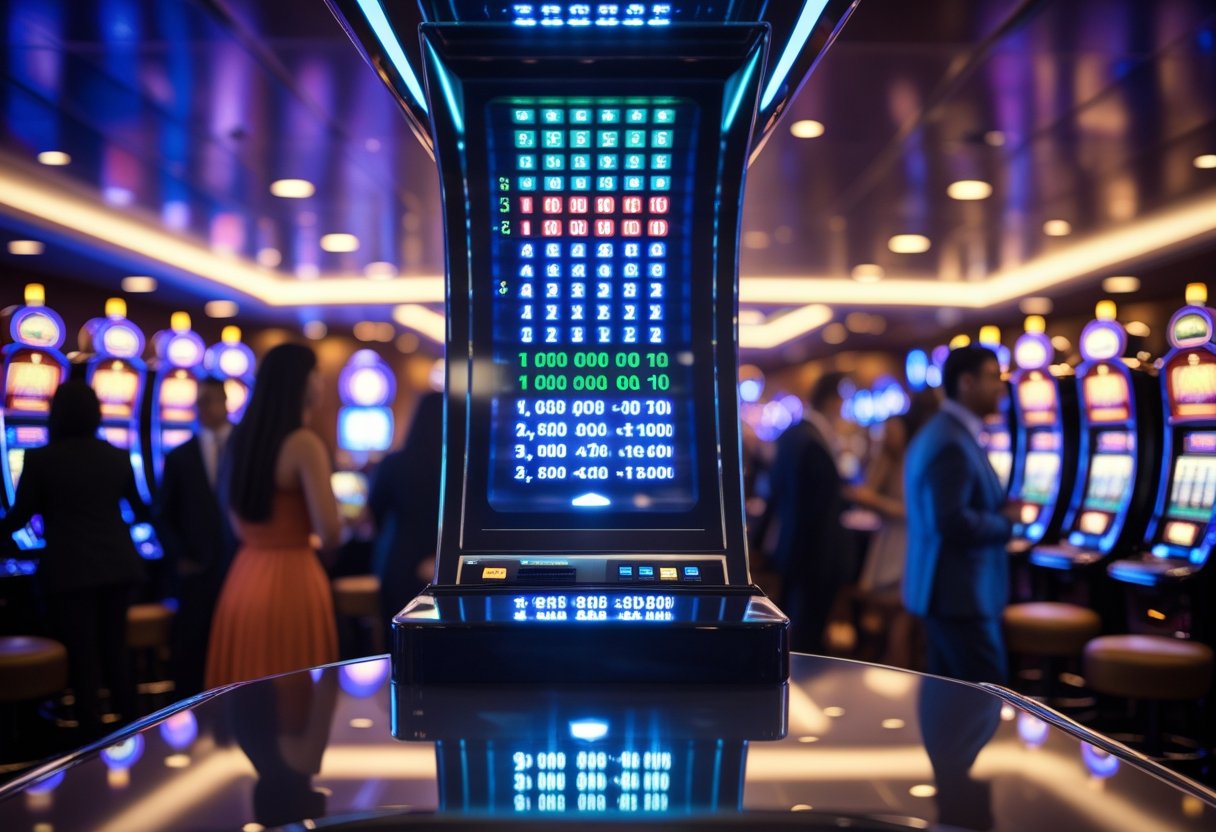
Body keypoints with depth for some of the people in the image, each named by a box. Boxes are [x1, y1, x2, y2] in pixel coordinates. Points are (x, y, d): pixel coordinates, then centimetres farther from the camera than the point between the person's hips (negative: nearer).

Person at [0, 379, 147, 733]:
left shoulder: (40, 458, -7)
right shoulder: (118, 456, 4)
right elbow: (139, 509, 16)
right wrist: (146, 520, 39)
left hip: (69, 570, -3)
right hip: (117, 565, 4)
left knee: (82, 653, 5)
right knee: (116, 647, 16)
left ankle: (92, 731, 10)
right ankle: (129, 723, 22)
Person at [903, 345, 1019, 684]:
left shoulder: (943, 433, 13)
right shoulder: (952, 443, -20)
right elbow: (953, 522, -28)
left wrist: (998, 512, 5)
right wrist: (1006, 521, -11)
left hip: (943, 589, 11)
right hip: (962, 594, -11)